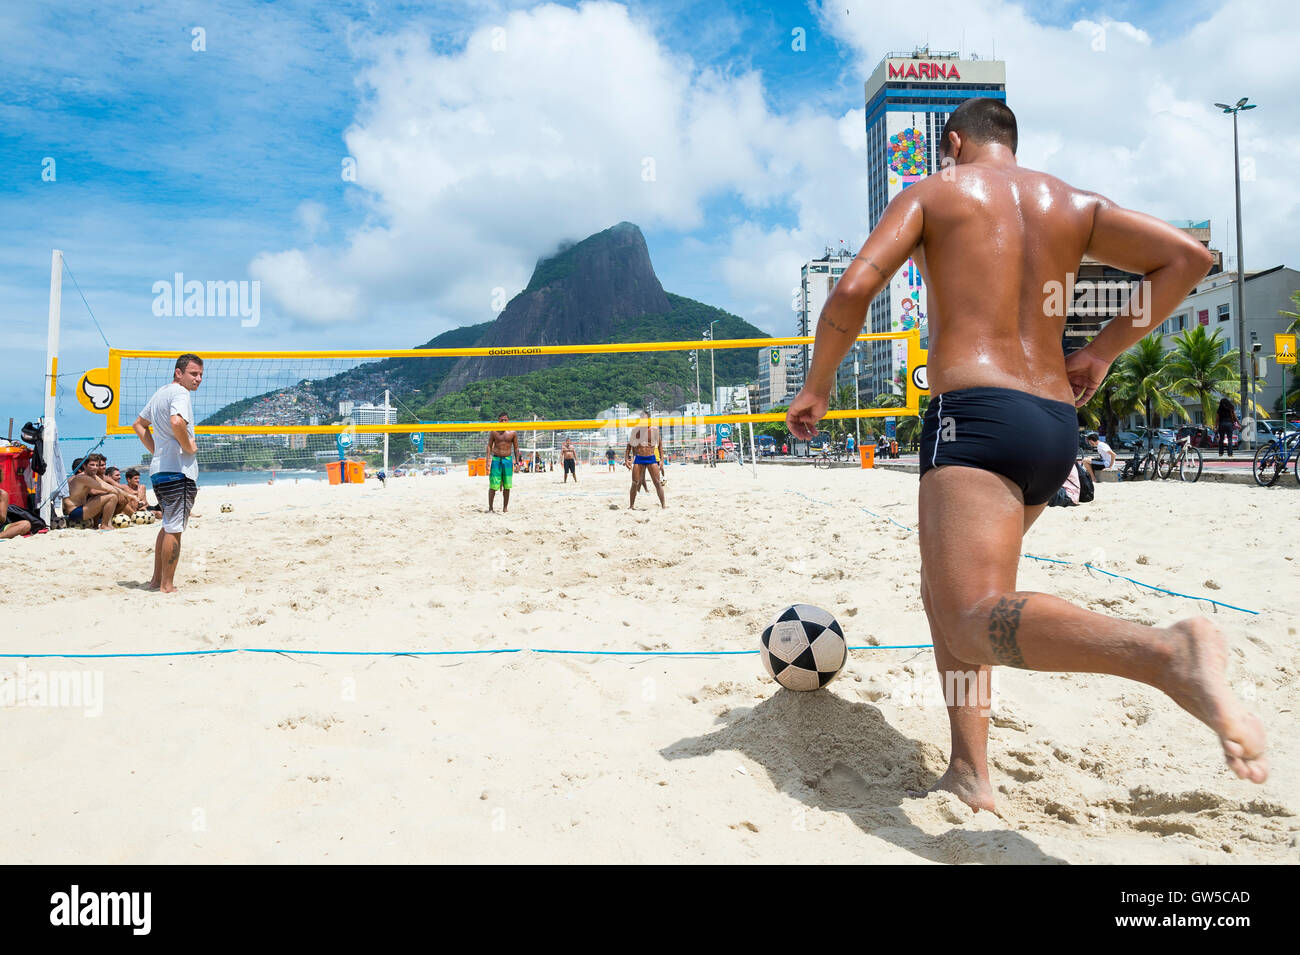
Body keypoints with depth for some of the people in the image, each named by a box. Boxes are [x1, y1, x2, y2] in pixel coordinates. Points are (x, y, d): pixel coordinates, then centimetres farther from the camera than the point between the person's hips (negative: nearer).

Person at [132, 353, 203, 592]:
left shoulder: (160, 393, 19)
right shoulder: (180, 392, -11)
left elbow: (139, 425, 29)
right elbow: (177, 422, -31)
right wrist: (189, 447, -16)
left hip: (158, 469, 10)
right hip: (178, 470, -10)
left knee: (168, 526, 20)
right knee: (174, 528, -4)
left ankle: (157, 579, 26)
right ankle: (167, 585, 1)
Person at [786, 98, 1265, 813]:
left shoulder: (932, 193, 9)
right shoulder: (1073, 204, 21)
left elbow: (854, 290, -6)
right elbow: (1187, 256, 12)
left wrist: (816, 390, 6)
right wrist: (1103, 350, 16)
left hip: (975, 412, -7)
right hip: (1058, 426, 7)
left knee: (975, 621, -20)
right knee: (947, 586, 20)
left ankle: (1168, 654, -44)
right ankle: (969, 769, 13)